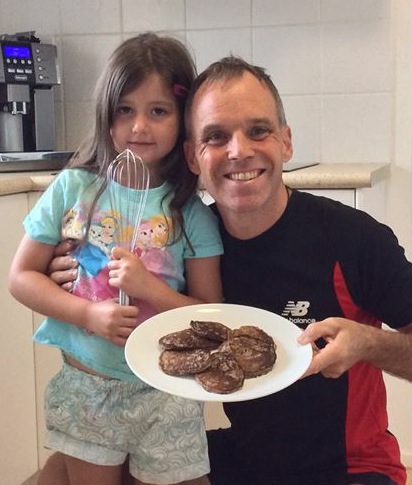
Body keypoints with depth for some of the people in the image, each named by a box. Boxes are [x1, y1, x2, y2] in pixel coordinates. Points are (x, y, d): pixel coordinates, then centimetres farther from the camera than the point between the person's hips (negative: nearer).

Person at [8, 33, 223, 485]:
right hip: (84, 387, 2)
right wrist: (89, 314, -16)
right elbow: (21, 276, -1)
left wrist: (150, 288, -22)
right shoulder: (72, 189, -5)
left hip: (165, 393, -1)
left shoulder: (191, 212, -8)